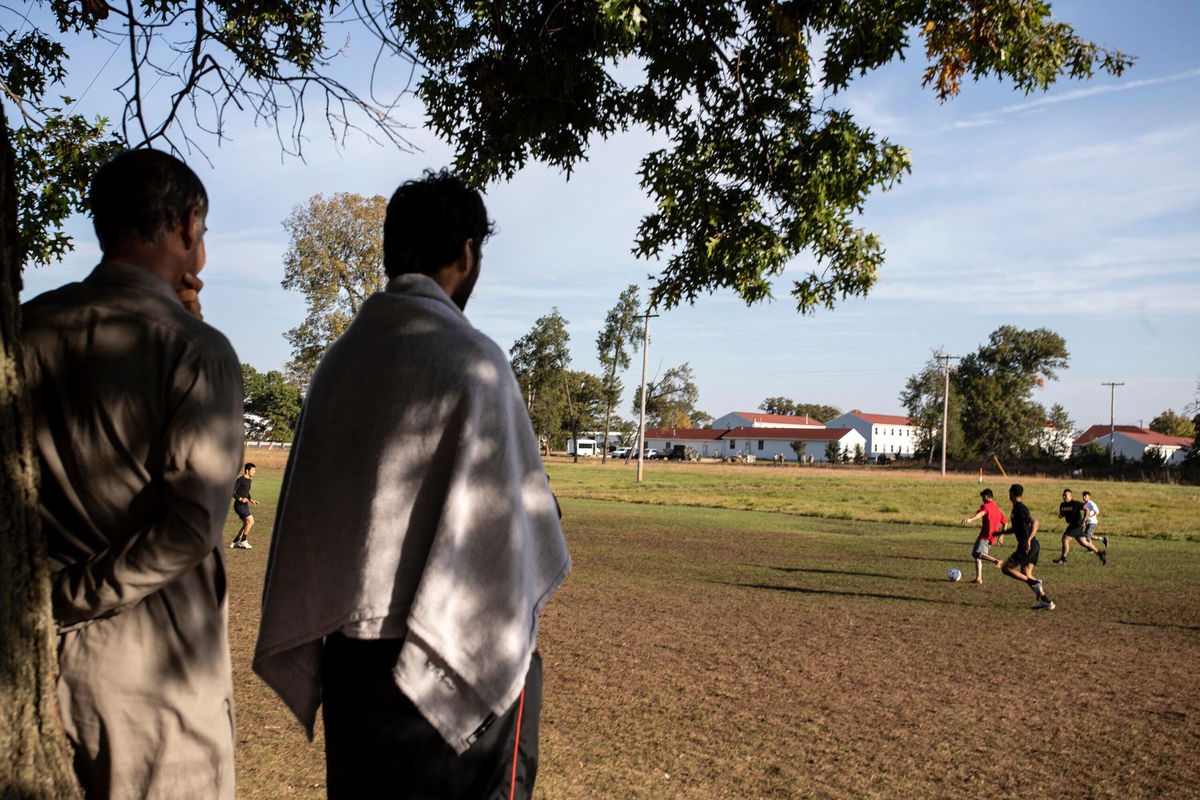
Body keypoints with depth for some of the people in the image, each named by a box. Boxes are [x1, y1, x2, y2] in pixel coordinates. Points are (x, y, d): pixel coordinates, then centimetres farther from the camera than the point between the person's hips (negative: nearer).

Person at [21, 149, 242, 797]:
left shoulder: (27, 330, 0)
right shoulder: (195, 349, -15)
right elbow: (190, 526, -22)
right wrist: (66, 601, -10)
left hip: (37, 654, 6)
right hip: (154, 669, -5)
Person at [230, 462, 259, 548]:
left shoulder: (249, 480, 14)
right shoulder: (240, 480, -14)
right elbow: (232, 492, -16)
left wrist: (251, 500, 11)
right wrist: (240, 499, -26)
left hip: (245, 505, 9)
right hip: (239, 505, -9)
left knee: (246, 525, 9)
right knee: (251, 521, -15)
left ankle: (235, 542, 17)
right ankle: (243, 542, -5)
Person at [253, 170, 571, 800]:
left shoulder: (339, 359, 4)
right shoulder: (472, 359, -14)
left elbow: (306, 503, 9)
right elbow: (509, 506, -12)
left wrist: (321, 634, 17)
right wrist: (525, 603, 6)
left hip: (347, 646, 6)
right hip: (456, 651, -6)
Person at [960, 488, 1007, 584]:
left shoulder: (986, 506, -4)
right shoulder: (997, 509, 23)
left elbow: (982, 513, -27)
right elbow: (1005, 522, 31)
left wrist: (971, 519, -45)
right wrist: (1001, 536, 38)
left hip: (985, 536, -9)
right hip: (993, 538, 9)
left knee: (977, 554, -21)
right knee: (977, 556, 13)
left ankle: (997, 561, -36)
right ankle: (979, 578, 7)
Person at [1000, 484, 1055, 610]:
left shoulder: (1019, 507, -12)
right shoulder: (1018, 507, 17)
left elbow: (1034, 522, -23)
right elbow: (1016, 528, 29)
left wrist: (1028, 540, -32)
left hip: (1027, 546, -9)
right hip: (1033, 546, 9)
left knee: (1006, 568, -3)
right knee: (1025, 574, 13)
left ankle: (1034, 583, -10)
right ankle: (1046, 601, 10)